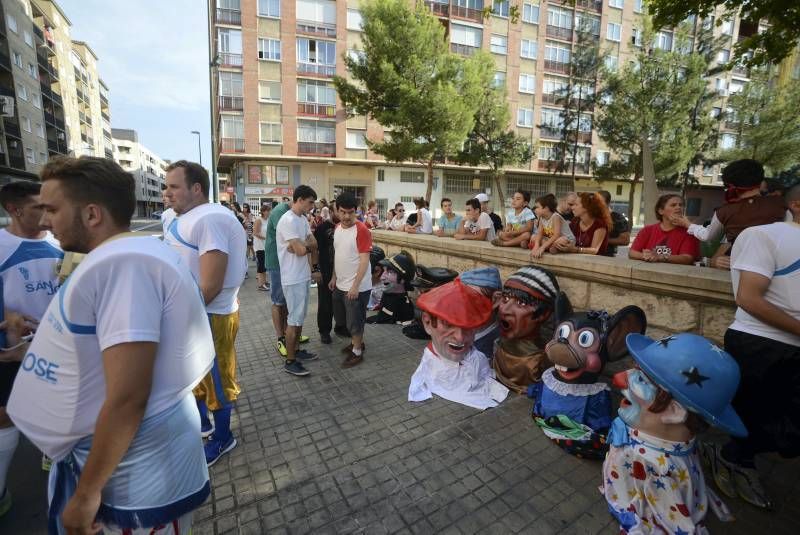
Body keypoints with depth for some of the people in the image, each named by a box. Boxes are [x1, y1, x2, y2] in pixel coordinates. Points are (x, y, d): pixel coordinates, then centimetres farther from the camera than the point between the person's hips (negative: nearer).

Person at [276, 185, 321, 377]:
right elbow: (301, 250, -24)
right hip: (293, 278, -9)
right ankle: (290, 361, 11)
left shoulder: (303, 219, 11)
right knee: (294, 319, -1)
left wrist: (303, 245, -13)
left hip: (303, 276, 9)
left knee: (300, 317, 17)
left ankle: (296, 351, 31)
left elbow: (314, 244, 6)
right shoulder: (288, 221, -20)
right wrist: (306, 244, -4)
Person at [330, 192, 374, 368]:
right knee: (344, 318, 21)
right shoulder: (337, 228, 6)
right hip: (340, 284, 8)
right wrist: (334, 277, 16)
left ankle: (357, 352, 24)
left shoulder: (362, 230, -18)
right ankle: (357, 342, 41)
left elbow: (364, 260, -21)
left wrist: (355, 285, -24)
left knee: (355, 320, 6)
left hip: (357, 287, -8)